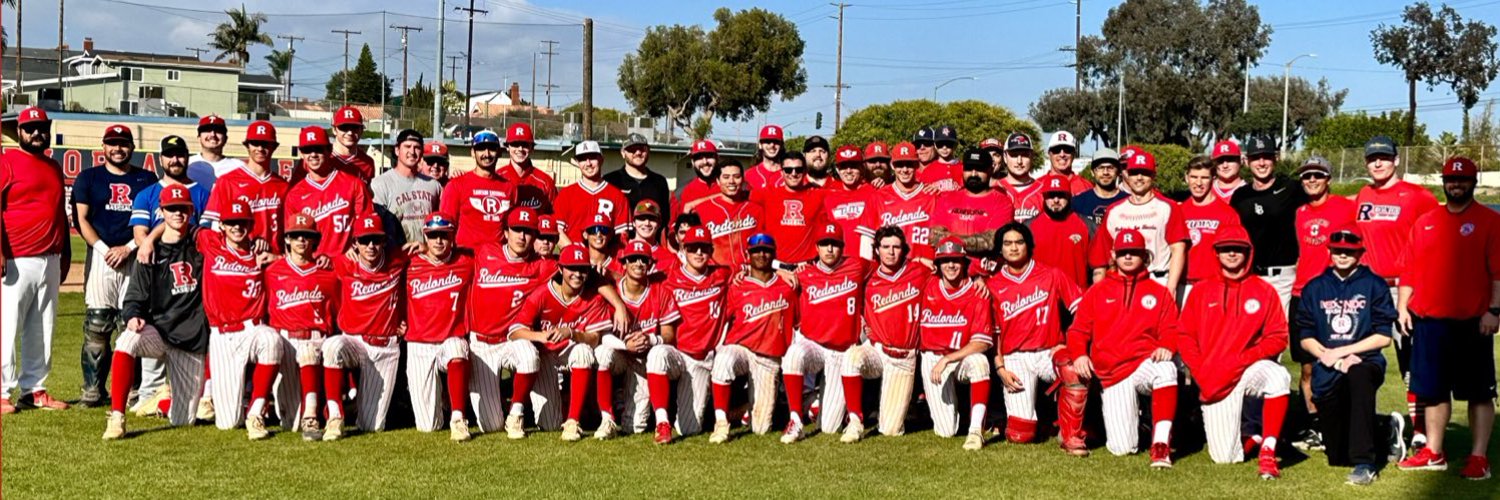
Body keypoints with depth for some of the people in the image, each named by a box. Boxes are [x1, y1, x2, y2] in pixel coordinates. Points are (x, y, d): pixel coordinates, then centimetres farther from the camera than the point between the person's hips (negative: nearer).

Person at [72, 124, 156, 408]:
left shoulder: (147, 180, 12)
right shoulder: (88, 178, 11)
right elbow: (81, 219, 4)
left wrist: (128, 248, -7)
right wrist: (104, 249, -8)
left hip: (135, 257, 1)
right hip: (100, 255, 0)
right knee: (96, 325, -5)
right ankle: (93, 389, -1)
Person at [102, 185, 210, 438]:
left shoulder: (201, 242, 3)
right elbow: (135, 298, 1)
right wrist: (133, 317, -20)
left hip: (193, 339, 0)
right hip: (159, 330, 0)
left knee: (183, 420, 0)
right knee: (128, 340, -38)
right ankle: (116, 417, -32)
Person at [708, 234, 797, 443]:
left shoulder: (788, 286, 8)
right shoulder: (737, 288, 4)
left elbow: (797, 323, 17)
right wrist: (718, 350, -5)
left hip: (770, 359, 1)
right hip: (739, 349, -1)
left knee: (761, 428, -5)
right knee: (724, 359, -41)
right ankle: (721, 422, -31)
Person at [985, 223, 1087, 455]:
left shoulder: (1052, 275, 5)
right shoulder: (994, 286, 7)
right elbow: (993, 331, 8)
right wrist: (1000, 367, -2)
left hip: (1049, 352, 0)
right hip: (1015, 359, 0)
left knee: (1076, 371, -37)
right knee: (1021, 435, -11)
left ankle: (1070, 436, -19)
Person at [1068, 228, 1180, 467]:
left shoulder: (1159, 292, 14)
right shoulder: (1097, 291, 14)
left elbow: (1171, 329, 4)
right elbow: (1078, 330, 10)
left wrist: (1167, 347, -19)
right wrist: (1079, 355, -10)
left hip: (1145, 363, 0)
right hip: (1111, 373, 1)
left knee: (1167, 369, -41)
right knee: (1121, 449, -11)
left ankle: (1161, 444, -37)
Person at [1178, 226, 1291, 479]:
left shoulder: (1264, 291, 5)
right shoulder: (1201, 291, 9)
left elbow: (1277, 338, -2)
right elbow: (1185, 337, 6)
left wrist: (1243, 358, -16)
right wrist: (1200, 373, -9)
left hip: (1251, 369, -1)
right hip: (1213, 381, 1)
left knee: (1279, 377, -39)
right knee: (1224, 458, -5)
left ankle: (1268, 453, -32)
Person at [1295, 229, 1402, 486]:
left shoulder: (1374, 285, 2)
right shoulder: (1314, 288, 9)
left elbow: (1383, 337, -5)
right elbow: (1305, 338, 4)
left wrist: (1341, 352, -11)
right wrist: (1335, 359, -11)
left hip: (1365, 361, -3)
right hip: (1327, 373, 3)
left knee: (1358, 376, -44)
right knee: (1337, 457, 4)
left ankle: (1365, 462, -39)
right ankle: (1385, 429, 35)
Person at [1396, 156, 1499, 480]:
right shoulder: (1425, 222, 13)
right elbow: (1410, 268, 13)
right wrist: (1402, 306, 6)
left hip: (1472, 323, -5)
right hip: (1428, 320, 5)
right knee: (1433, 390, 10)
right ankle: (1433, 454, 19)